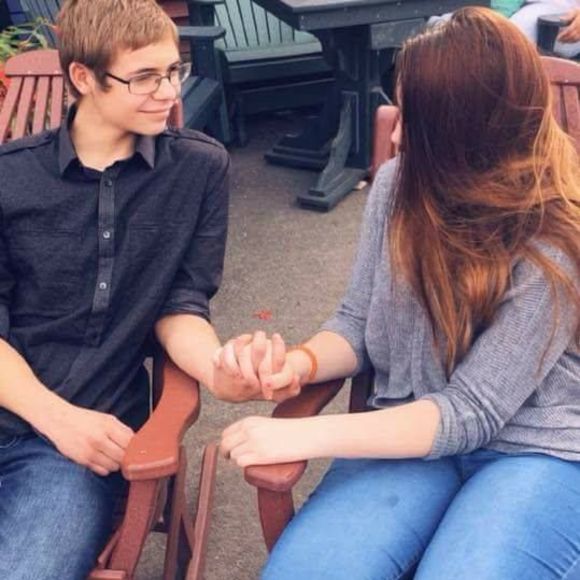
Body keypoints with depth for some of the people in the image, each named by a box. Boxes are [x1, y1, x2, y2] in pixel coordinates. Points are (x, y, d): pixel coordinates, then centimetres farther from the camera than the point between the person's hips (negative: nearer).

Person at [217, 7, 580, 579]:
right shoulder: (399, 184, -2)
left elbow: (471, 413, -19)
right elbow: (357, 322, 7)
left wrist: (306, 435, -26)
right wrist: (299, 364, -16)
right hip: (409, 431, 3)